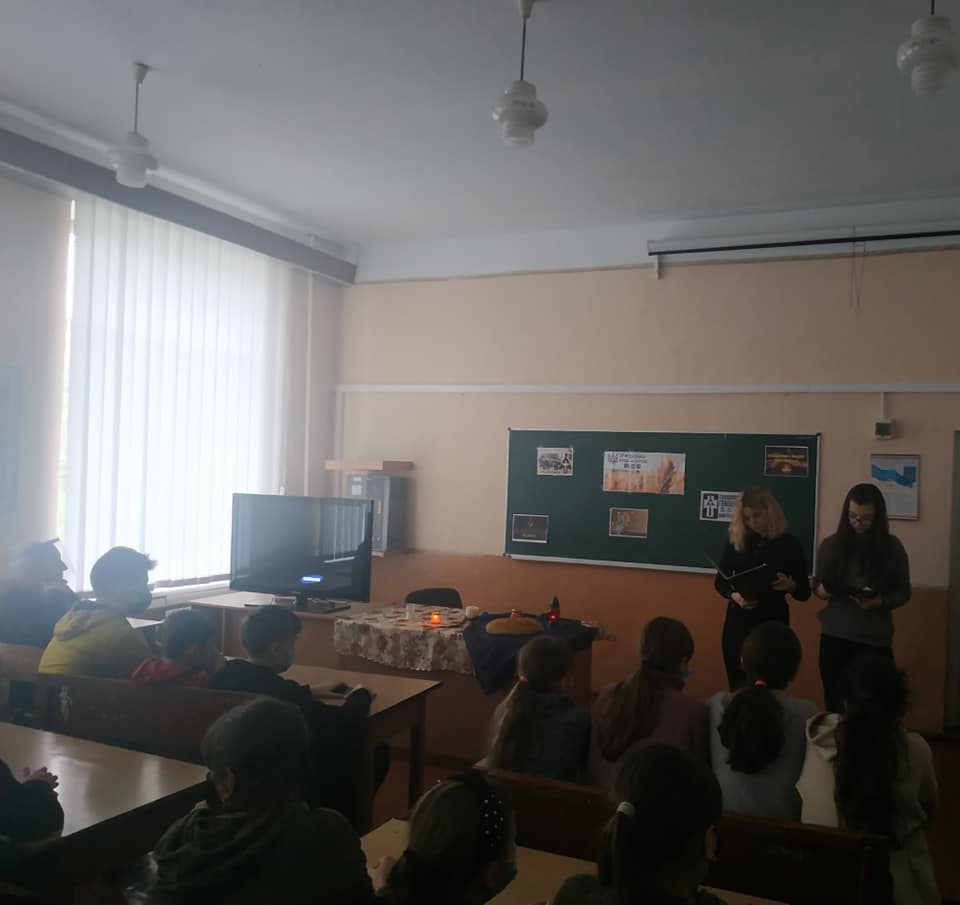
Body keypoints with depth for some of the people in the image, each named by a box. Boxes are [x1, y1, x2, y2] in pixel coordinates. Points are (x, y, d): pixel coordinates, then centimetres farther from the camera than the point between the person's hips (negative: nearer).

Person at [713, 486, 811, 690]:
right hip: (738, 621, 2)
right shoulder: (735, 542, 2)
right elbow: (720, 582, 7)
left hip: (773, 622, -2)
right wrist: (734, 595, -14)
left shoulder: (789, 544, -3)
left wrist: (790, 585, -22)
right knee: (738, 686, 8)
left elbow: (804, 593, 0)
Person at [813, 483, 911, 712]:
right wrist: (821, 590, -11)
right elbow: (817, 583, 12)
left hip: (874, 639, -1)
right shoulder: (831, 545, 1)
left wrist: (880, 602, -17)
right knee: (835, 703, 5)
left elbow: (903, 592, 2)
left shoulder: (892, 547, -1)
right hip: (834, 635, 1)